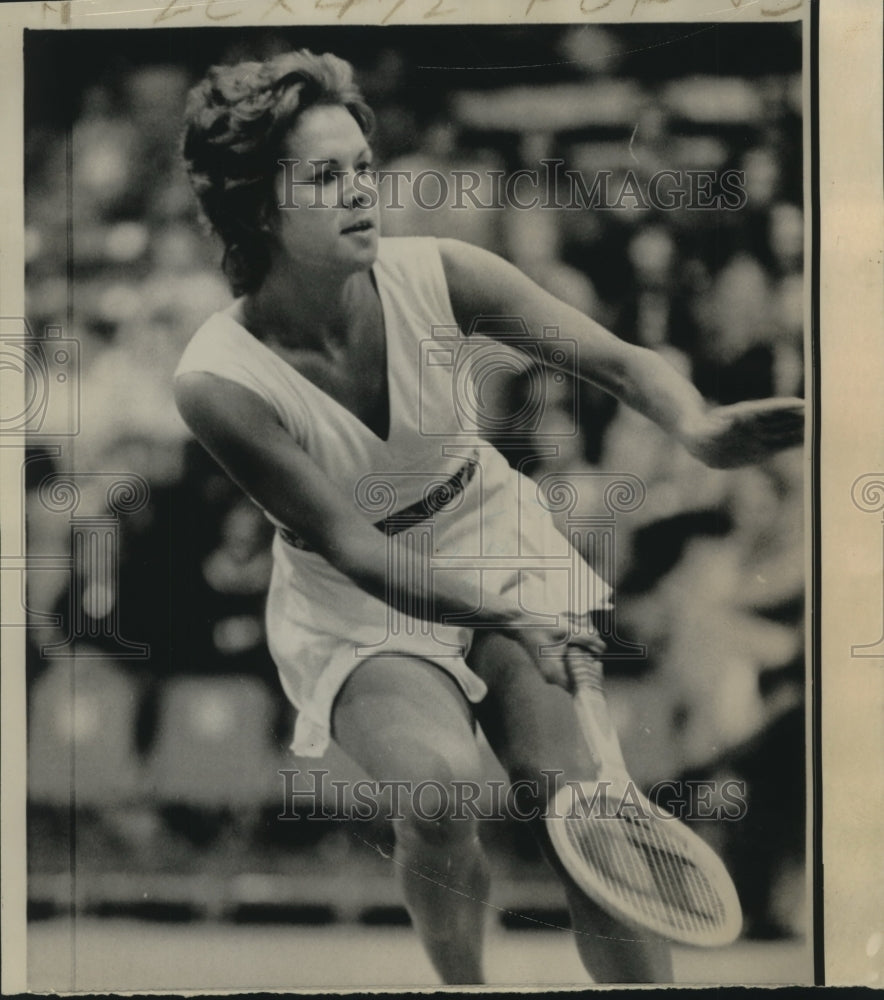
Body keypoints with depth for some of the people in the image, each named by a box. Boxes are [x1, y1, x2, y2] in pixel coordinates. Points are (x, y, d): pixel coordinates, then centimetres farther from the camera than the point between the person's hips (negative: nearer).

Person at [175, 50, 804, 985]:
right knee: (441, 783, -28)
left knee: (576, 792, -18)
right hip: (359, 615, -2)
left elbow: (619, 360, -19)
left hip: (502, 555, 2)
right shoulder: (220, 381, -24)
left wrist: (697, 427, -42)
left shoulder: (433, 274, -17)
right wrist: (507, 617, -37)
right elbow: (353, 549, -23)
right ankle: (460, 978, 0)